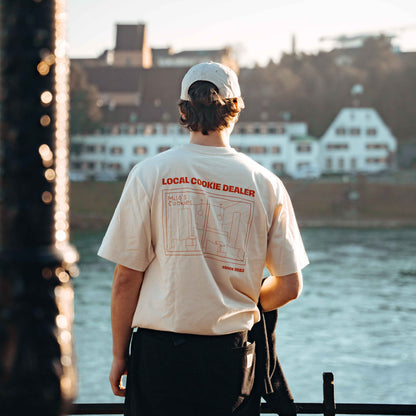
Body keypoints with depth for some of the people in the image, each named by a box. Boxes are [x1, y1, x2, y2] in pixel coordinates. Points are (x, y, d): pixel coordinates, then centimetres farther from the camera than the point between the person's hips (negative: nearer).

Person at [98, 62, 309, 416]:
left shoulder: (150, 174, -3)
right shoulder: (266, 184, 0)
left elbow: (126, 279, -3)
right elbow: (290, 286, 4)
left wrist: (119, 354, 6)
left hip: (159, 352, -1)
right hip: (229, 356, 1)